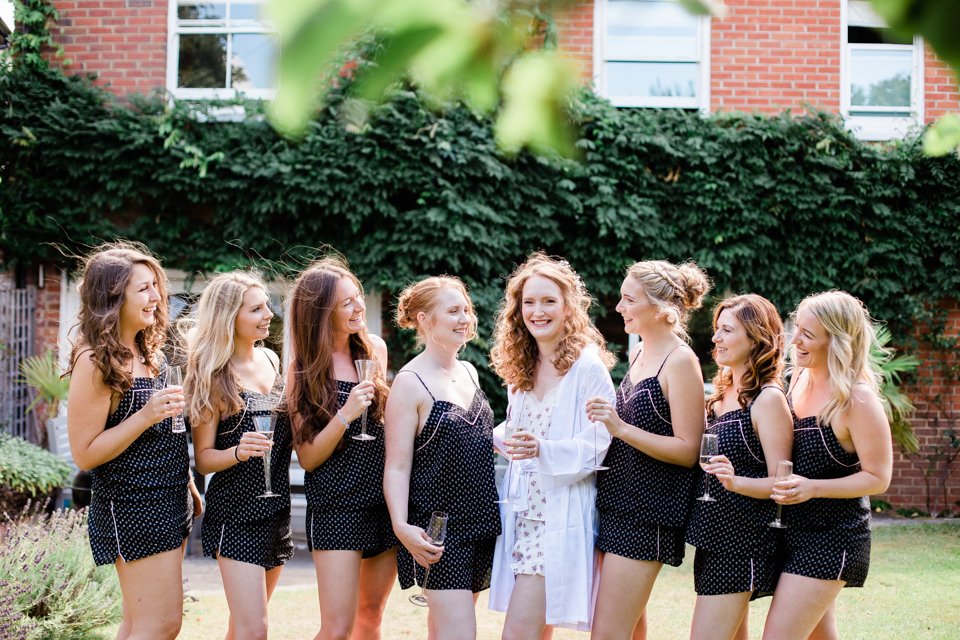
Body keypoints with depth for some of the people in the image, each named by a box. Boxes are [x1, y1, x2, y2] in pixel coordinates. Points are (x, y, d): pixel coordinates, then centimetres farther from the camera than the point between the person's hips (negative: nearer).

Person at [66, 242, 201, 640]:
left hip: (168, 502, 9)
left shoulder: (146, 350, 9)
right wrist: (146, 417, -25)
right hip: (133, 508, -9)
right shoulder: (95, 362, -17)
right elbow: (84, 454, -17)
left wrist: (187, 485, 20)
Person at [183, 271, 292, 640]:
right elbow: (203, 458, -10)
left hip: (276, 509, 6)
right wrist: (239, 452, -29)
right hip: (236, 512, -6)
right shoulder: (214, 376, -12)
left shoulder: (271, 360, 6)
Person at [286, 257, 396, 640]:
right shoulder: (304, 371, -7)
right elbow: (307, 458, -10)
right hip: (336, 505, -5)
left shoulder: (374, 348, 5)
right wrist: (345, 415, -22)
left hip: (384, 499, 5)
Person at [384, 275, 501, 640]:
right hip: (439, 529, -7)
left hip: (481, 522, 7)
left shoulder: (469, 373, 11)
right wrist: (401, 526, -27)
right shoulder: (410, 383, -10)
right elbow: (397, 467, -14)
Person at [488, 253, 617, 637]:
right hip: (523, 513, 7)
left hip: (561, 515, -7)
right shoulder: (521, 369, 13)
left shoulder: (588, 367, -10)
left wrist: (542, 449, -29)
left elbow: (594, 447, -15)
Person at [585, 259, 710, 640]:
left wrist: (622, 429, -24)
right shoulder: (640, 354, 12)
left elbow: (688, 450, -16)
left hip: (647, 514, -9)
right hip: (618, 501, 9)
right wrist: (606, 421, 8)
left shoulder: (681, 362, -13)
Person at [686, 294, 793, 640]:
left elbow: (780, 482, -16)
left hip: (742, 539, -9)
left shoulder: (768, 399, -13)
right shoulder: (722, 394, 12)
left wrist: (735, 482, -32)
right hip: (715, 534, 9)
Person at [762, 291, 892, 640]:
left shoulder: (857, 400, -22)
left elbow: (878, 478, -16)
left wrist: (813, 488, -27)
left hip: (832, 537, -8)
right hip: (794, 529, 8)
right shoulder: (800, 378, 0)